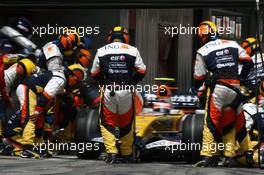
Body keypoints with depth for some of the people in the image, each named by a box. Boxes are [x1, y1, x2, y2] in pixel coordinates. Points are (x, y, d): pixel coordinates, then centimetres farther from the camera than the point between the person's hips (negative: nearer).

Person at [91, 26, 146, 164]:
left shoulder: (101, 51, 6)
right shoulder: (132, 50, 6)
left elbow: (94, 73, 9)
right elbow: (141, 71, 4)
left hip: (108, 92, -1)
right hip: (126, 92, 1)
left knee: (107, 123, 11)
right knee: (126, 124, 16)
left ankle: (111, 152, -5)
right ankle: (127, 154, 21)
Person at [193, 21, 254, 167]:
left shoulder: (202, 52, 1)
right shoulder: (233, 45, 11)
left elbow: (199, 76, 3)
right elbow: (248, 62, 10)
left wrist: (198, 89, 21)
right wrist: (241, 78, 24)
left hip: (217, 89, -4)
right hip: (234, 89, 4)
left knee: (212, 123, -1)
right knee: (229, 124, 13)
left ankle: (208, 156, -8)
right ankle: (230, 156, 12)